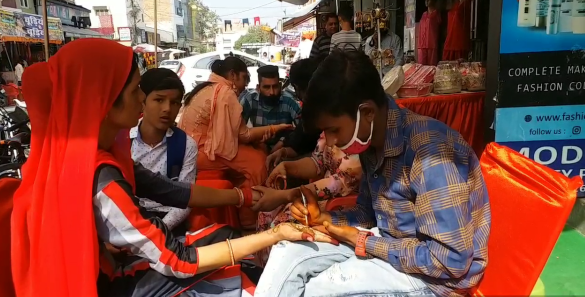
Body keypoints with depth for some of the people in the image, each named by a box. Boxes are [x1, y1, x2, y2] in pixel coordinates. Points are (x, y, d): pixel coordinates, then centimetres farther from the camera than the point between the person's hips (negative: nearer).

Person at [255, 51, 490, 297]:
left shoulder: (429, 152, -29)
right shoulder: (373, 142, -2)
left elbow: (452, 260, -27)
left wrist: (363, 242, -20)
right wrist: (323, 218, -6)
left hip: (436, 275, -7)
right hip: (388, 243, 8)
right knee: (288, 252, -4)